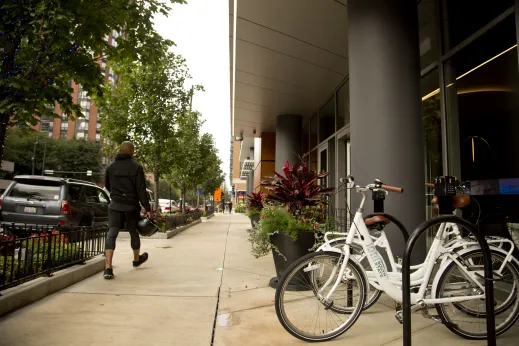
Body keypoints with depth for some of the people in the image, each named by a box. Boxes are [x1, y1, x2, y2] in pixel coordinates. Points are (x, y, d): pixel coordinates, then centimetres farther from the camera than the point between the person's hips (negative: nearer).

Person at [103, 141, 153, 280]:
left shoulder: (110, 167, 4)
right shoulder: (136, 167, -10)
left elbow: (107, 186, 17)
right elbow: (141, 190, -14)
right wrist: (148, 209, -11)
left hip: (115, 205, 2)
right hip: (131, 206, -2)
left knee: (111, 234, -4)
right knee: (134, 233, 16)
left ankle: (108, 268, -17)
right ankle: (137, 259, 38)